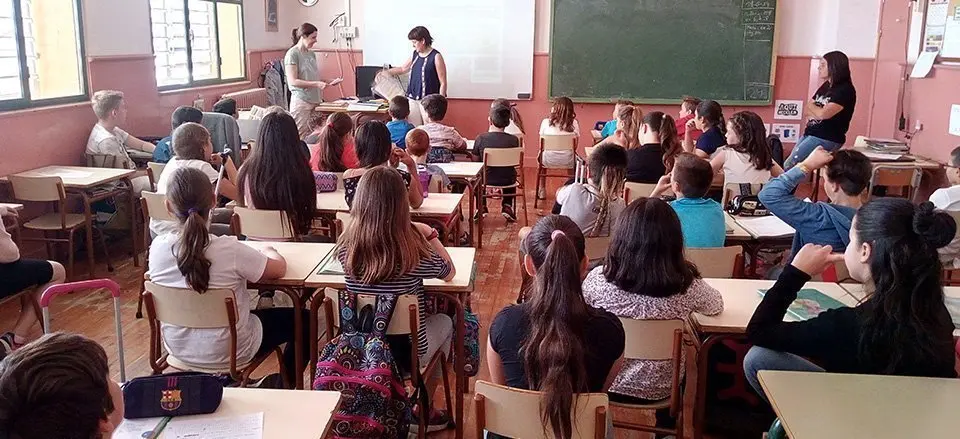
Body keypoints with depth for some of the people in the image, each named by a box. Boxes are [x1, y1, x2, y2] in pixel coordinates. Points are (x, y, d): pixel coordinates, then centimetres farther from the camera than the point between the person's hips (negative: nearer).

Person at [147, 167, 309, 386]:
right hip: (227, 352, -5)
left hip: (177, 348, 5)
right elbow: (279, 269, -13)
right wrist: (269, 252, 7)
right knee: (301, 319, 17)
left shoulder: (158, 247, -16)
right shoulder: (229, 249, -28)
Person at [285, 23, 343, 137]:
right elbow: (292, 81, -14)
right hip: (301, 101, -7)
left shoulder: (311, 54, 15)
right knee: (301, 137, -5)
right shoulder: (292, 54, -8)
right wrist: (316, 84, -20)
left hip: (314, 101, 7)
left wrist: (329, 82, 6)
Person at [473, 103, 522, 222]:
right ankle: (507, 206, 28)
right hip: (507, 181, 1)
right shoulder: (514, 140, -13)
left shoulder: (480, 139, -16)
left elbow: (475, 160, -2)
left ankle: (481, 206, 29)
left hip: (487, 180, 0)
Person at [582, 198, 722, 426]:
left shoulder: (598, 279, -23)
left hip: (604, 383, 0)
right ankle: (666, 425, 54)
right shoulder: (687, 286, -22)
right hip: (658, 390, 0)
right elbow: (717, 305, 2)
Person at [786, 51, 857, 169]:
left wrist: (812, 106, -2)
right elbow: (806, 110, 12)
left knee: (789, 166, -13)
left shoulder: (845, 90, -14)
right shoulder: (826, 86, 13)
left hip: (827, 138, -9)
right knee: (791, 165, 6)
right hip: (811, 133, 9)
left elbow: (823, 114, -24)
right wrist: (818, 110, -11)